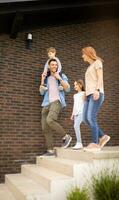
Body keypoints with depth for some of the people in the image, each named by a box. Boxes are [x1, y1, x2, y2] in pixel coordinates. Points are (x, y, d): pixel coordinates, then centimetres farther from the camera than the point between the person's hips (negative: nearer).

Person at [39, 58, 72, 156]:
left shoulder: (62, 76, 9)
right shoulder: (46, 78, 22)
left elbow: (68, 89, -5)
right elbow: (42, 92, 13)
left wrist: (59, 78, -12)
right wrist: (42, 81, 0)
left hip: (57, 102, -6)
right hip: (47, 104, 6)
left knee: (50, 120, -30)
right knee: (46, 128, -3)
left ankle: (66, 137, -12)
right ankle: (50, 150, 2)